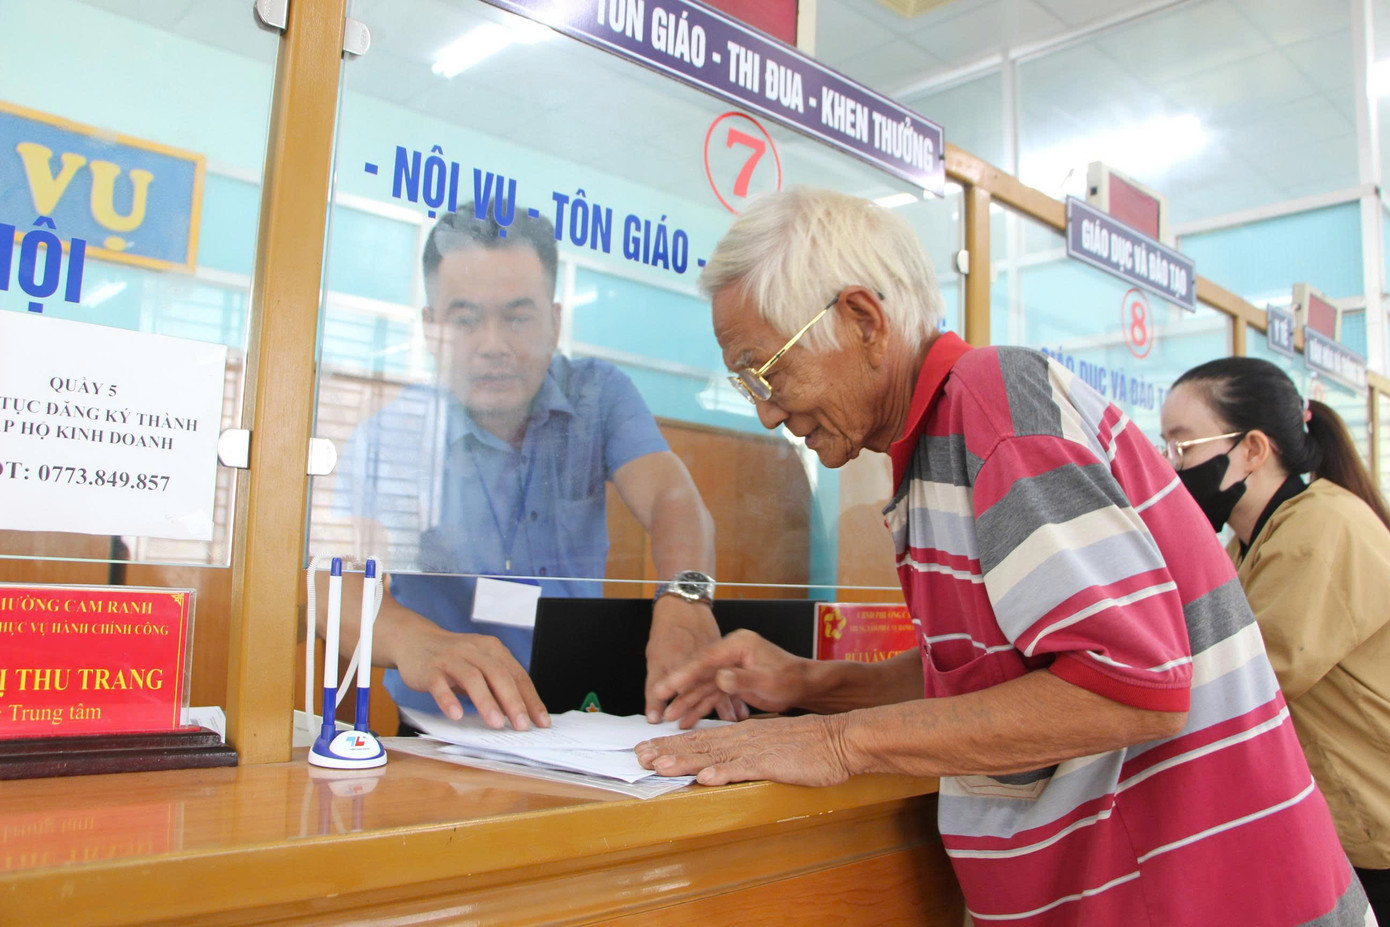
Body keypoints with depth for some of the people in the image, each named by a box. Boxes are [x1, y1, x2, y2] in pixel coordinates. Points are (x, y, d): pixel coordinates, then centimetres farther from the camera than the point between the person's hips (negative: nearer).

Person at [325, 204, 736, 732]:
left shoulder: (598, 394, 1)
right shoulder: (387, 438, -5)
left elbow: (671, 498, -15)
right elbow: (341, 581, -19)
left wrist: (685, 600, -37)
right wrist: (416, 641, -43)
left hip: (578, 725, 1)